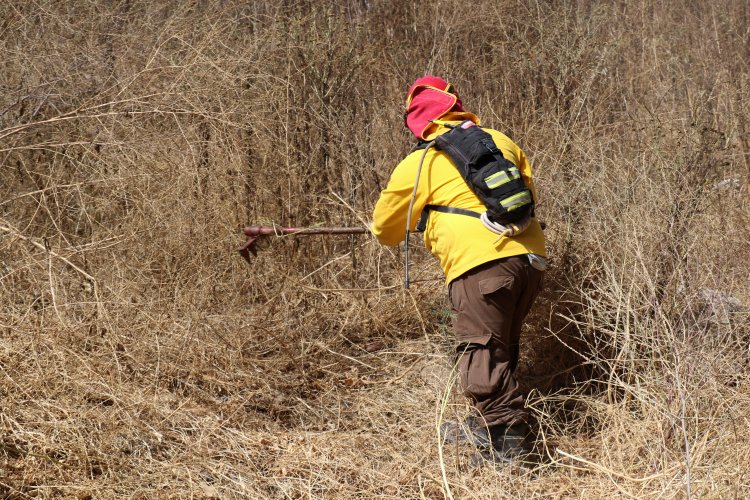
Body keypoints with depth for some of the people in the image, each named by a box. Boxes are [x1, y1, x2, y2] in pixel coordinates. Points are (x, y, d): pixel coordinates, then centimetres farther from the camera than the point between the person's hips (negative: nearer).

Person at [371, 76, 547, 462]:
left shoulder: (418, 164, 6)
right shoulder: (501, 141, 19)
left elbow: (384, 230, 18)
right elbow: (528, 194, 32)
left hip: (479, 261, -7)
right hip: (530, 257, 7)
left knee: (481, 352, -4)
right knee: (502, 348, 18)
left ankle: (508, 435, -12)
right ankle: (487, 426, 24)